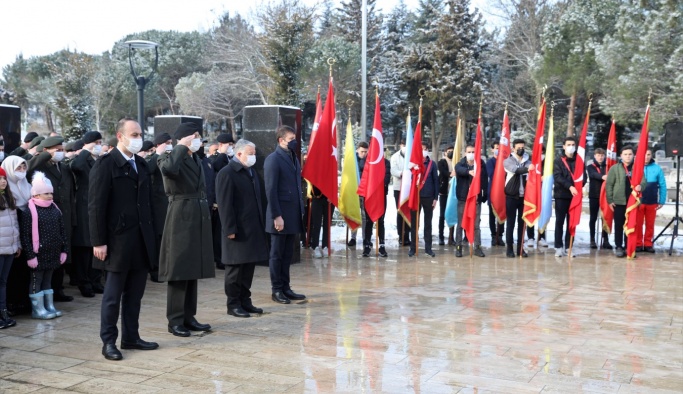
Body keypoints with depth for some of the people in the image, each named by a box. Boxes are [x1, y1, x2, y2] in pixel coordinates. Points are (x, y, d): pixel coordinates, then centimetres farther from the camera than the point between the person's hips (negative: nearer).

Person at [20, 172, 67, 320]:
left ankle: (49, 306, 22)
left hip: (53, 253, 6)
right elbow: (25, 235, -13)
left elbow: (62, 231, 13)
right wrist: (30, 255, -16)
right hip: (38, 254, -6)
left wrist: (64, 250, 9)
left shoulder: (54, 209, 8)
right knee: (36, 280, 4)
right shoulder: (29, 211, -12)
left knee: (48, 279, 15)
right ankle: (38, 309, 10)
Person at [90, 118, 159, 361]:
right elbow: (96, 206, -12)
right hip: (118, 239, -6)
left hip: (142, 239, 6)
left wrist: (151, 234, 8)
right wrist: (98, 241, -15)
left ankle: (131, 337, 23)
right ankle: (108, 341, 14)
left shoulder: (141, 164, 12)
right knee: (113, 294, 4)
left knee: (135, 293, 12)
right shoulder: (106, 164, -8)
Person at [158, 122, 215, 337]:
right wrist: (182, 146, -20)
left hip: (198, 217, 8)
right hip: (180, 217, -8)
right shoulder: (169, 157, -7)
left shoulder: (196, 159, 16)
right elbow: (170, 169, -33)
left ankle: (188, 317, 19)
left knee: (193, 270, 11)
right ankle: (175, 320, 5)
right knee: (179, 271, -3)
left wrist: (205, 214, 15)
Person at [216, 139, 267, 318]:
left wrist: (263, 223, 12)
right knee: (236, 268, 1)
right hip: (238, 230, -8)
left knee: (249, 267, 12)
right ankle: (233, 304, 11)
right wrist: (230, 229, -18)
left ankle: (245, 301, 21)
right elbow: (224, 204, -15)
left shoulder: (252, 172, 16)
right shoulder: (227, 173, -10)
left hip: (254, 229, 8)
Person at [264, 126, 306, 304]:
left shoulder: (294, 158, 14)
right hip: (280, 215, -7)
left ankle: (285, 288, 20)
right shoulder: (273, 159, -9)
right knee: (277, 254, 4)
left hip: (293, 214, 7)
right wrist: (276, 216, -18)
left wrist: (300, 210, 10)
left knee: (288, 254, 12)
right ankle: (276, 290, 13)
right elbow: (270, 190, -14)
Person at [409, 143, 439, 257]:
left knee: (428, 222, 8)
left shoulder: (432, 164, 4)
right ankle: (413, 247, 10)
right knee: (414, 222, 4)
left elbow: (436, 181, 5)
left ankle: (428, 247, 14)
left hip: (428, 196, 1)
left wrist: (436, 197, 0)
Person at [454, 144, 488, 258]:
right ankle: (458, 247, 8)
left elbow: (485, 181, 4)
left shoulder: (481, 164, 2)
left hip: (477, 198, 1)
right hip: (463, 198, -1)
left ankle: (477, 247, 10)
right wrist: (469, 171, -48)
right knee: (461, 224, 3)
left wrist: (485, 196, -3)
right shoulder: (460, 164, -2)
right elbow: (459, 170, -27)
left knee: (476, 224, 6)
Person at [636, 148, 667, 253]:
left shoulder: (657, 168, 1)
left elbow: (662, 185, 4)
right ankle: (638, 244, 13)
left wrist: (662, 201, 2)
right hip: (638, 201, -1)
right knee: (638, 224, 4)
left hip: (652, 202, 1)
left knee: (650, 224, 8)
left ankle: (648, 244, 18)